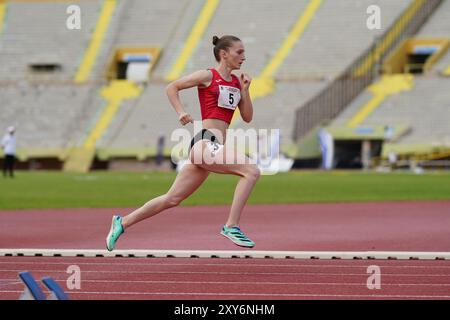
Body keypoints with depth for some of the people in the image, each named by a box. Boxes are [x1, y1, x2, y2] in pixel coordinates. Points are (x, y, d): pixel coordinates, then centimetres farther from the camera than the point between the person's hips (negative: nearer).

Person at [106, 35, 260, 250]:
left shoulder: (237, 82, 18)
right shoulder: (208, 76, -1)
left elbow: (247, 117, 17)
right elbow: (172, 87, 3)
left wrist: (244, 91, 5)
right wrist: (181, 112, -10)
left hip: (215, 147, 8)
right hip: (205, 142, -8)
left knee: (172, 199, 10)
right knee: (252, 171, -23)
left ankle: (122, 223, 20)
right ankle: (231, 226, -22)